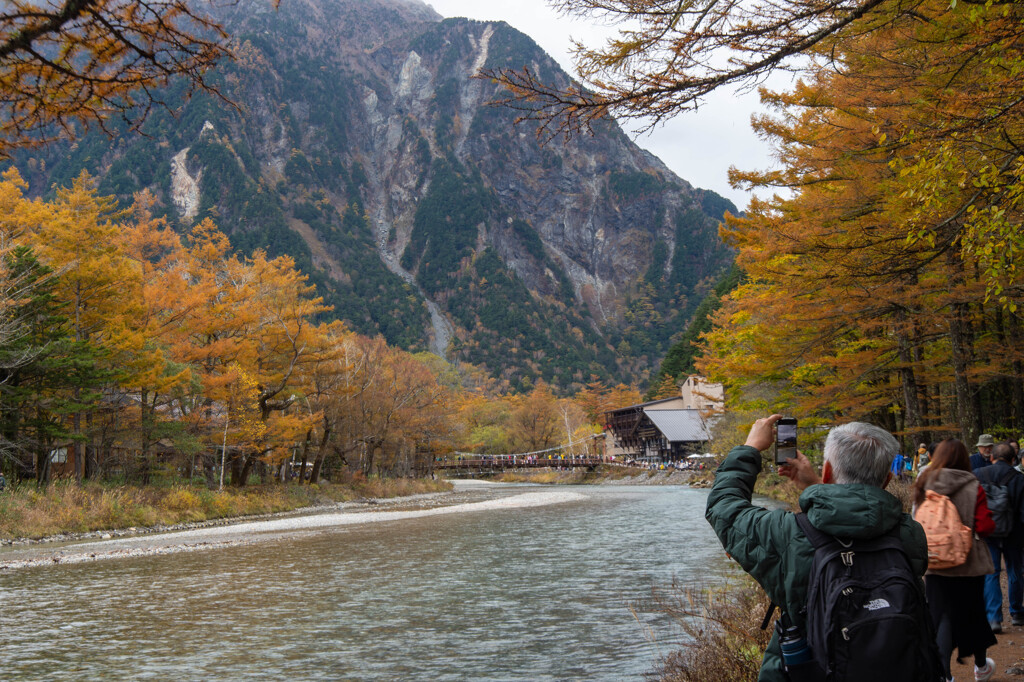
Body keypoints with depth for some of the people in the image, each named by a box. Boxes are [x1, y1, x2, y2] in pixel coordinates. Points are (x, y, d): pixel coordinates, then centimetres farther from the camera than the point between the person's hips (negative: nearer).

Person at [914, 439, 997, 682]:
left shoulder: (925, 486, -5)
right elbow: (985, 526, -13)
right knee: (973, 613, 18)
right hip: (970, 562, 0)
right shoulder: (973, 487, -11)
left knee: (941, 616, 6)